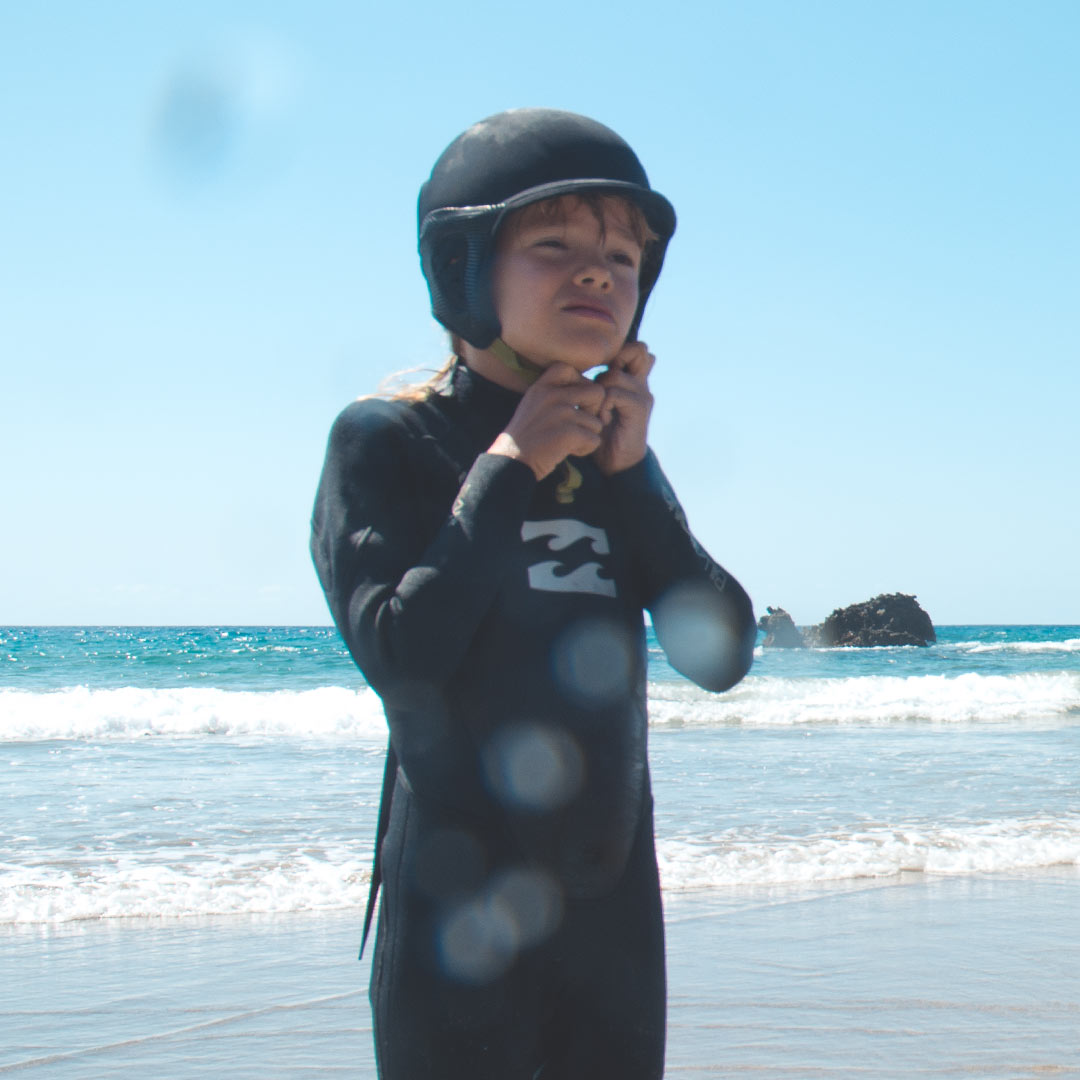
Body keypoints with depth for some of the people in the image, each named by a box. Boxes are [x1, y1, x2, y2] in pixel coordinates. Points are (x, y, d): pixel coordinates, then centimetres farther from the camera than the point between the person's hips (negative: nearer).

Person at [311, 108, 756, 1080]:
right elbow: (402, 655, -19)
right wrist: (509, 470, -13)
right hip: (459, 908, -5)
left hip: (615, 903, 6)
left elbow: (720, 657, 2)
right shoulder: (385, 439, -6)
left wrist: (629, 475, -6)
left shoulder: (612, 451, 10)